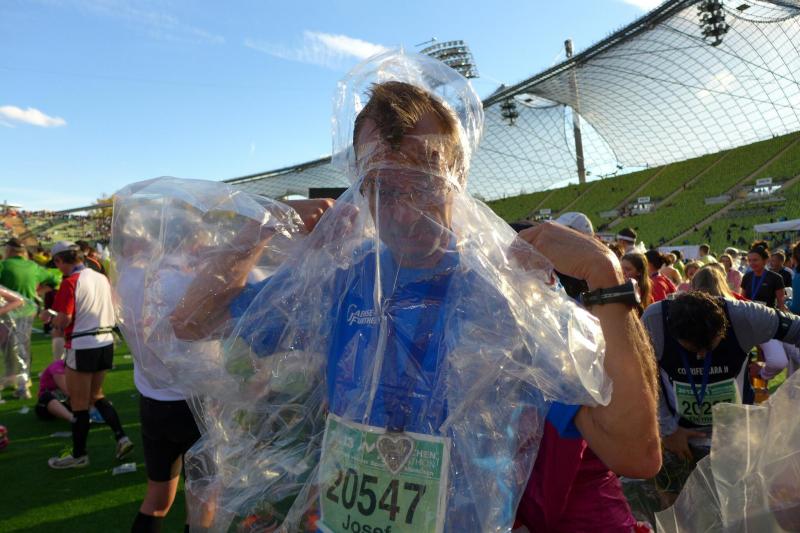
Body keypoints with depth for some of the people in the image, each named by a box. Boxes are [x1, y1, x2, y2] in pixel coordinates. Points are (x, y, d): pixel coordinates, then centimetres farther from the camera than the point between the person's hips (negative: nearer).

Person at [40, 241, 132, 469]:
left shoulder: (70, 282, -14)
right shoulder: (102, 278, 6)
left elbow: (63, 321, -17)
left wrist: (47, 317, 3)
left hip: (82, 347, -7)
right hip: (106, 343, 7)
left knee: (79, 402, 8)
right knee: (96, 394, 22)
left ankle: (79, 455, 21)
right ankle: (121, 437, 13)